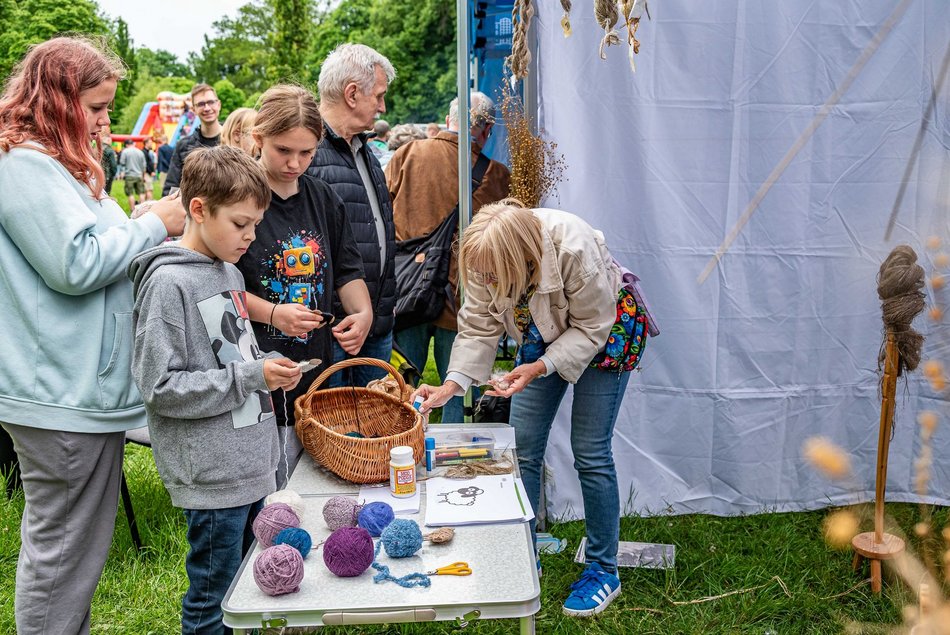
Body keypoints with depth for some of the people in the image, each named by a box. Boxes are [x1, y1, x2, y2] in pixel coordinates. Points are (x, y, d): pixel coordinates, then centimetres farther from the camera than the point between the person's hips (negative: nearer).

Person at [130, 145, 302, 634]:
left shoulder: (230, 273, 9)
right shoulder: (168, 283, -16)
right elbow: (159, 387, -19)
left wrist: (269, 367, 1)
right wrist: (251, 376, -19)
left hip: (253, 464, 8)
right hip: (212, 478, -8)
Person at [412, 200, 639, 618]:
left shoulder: (574, 248, -39)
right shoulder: (484, 259, -23)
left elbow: (591, 328, -27)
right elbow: (479, 328, -15)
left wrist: (539, 368, -36)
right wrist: (451, 385, -28)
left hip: (600, 334, -5)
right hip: (543, 336, 5)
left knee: (590, 452, -6)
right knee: (523, 447, 3)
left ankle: (603, 570, 10)